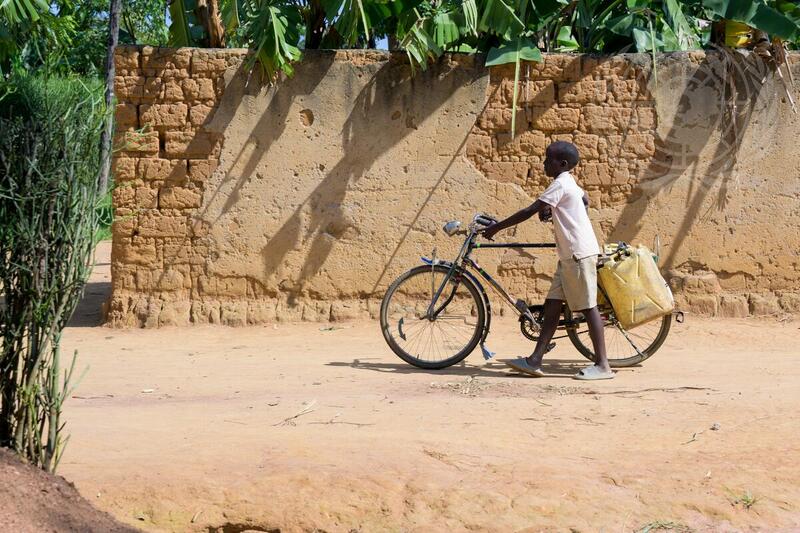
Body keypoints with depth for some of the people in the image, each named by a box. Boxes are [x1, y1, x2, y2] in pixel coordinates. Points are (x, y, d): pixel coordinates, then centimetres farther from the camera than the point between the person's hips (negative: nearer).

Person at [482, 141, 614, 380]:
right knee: (552, 304, 5)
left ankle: (602, 365, -3)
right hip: (570, 254, 10)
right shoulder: (570, 183, 14)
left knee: (588, 306, -6)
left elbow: (529, 211, -18)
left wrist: (497, 227, -13)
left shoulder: (560, 184, -14)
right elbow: (586, 200, 35)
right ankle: (535, 360, 4)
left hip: (579, 253, -10)